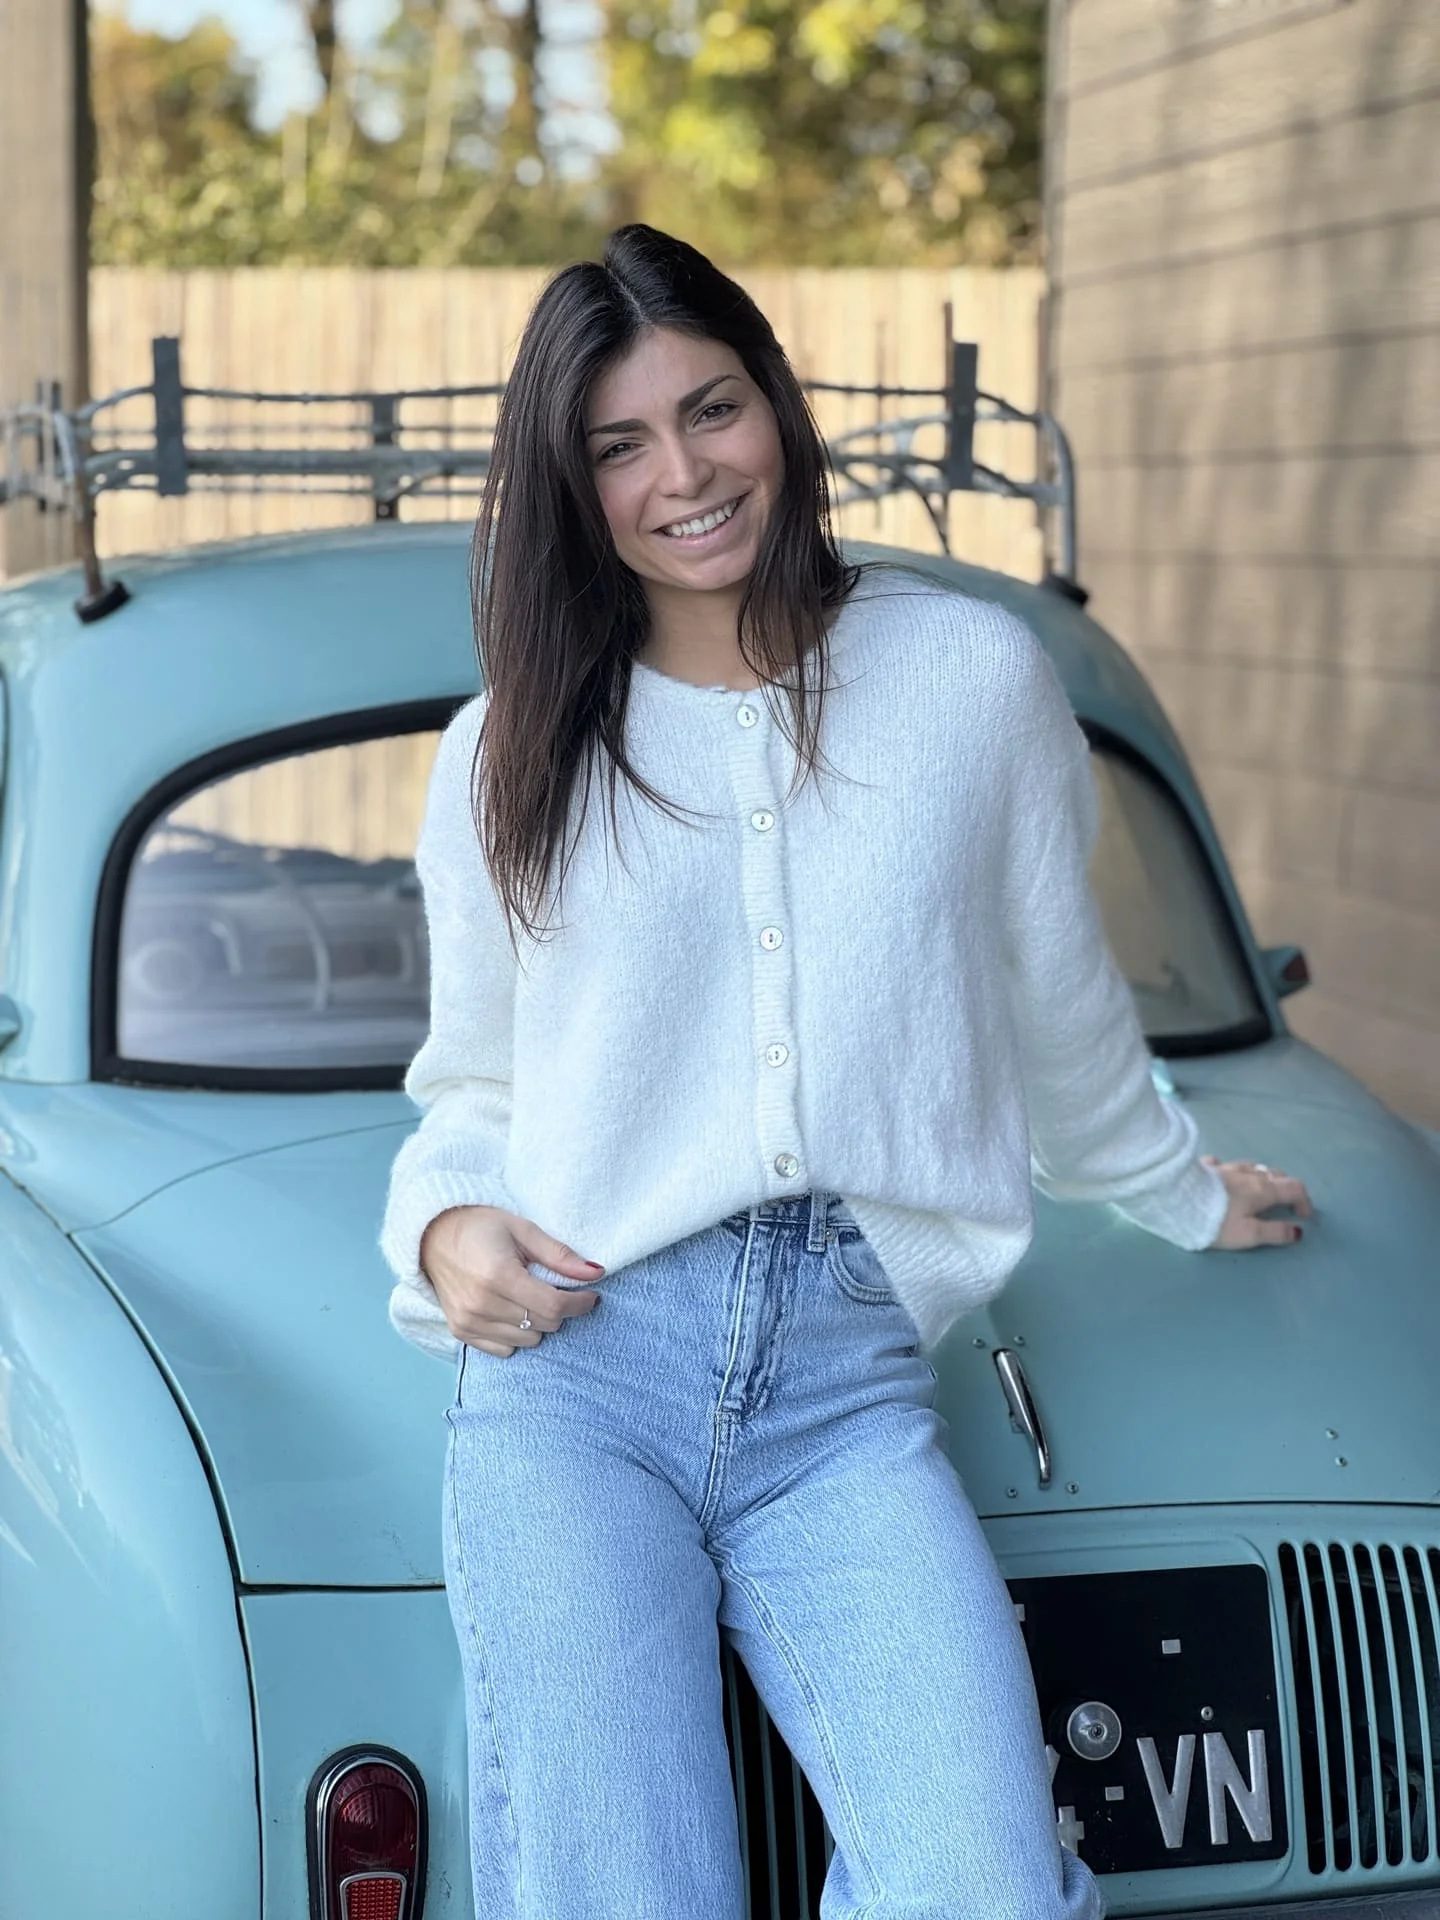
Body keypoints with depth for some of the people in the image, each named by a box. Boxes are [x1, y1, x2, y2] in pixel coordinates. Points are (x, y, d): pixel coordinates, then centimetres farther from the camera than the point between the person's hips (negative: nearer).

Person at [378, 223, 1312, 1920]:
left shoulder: (973, 677, 9)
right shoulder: (505, 757, 12)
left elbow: (1060, 1012, 23)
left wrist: (1186, 1197, 35)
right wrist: (448, 1228, 0)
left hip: (851, 1389, 0)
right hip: (575, 1365, 1)